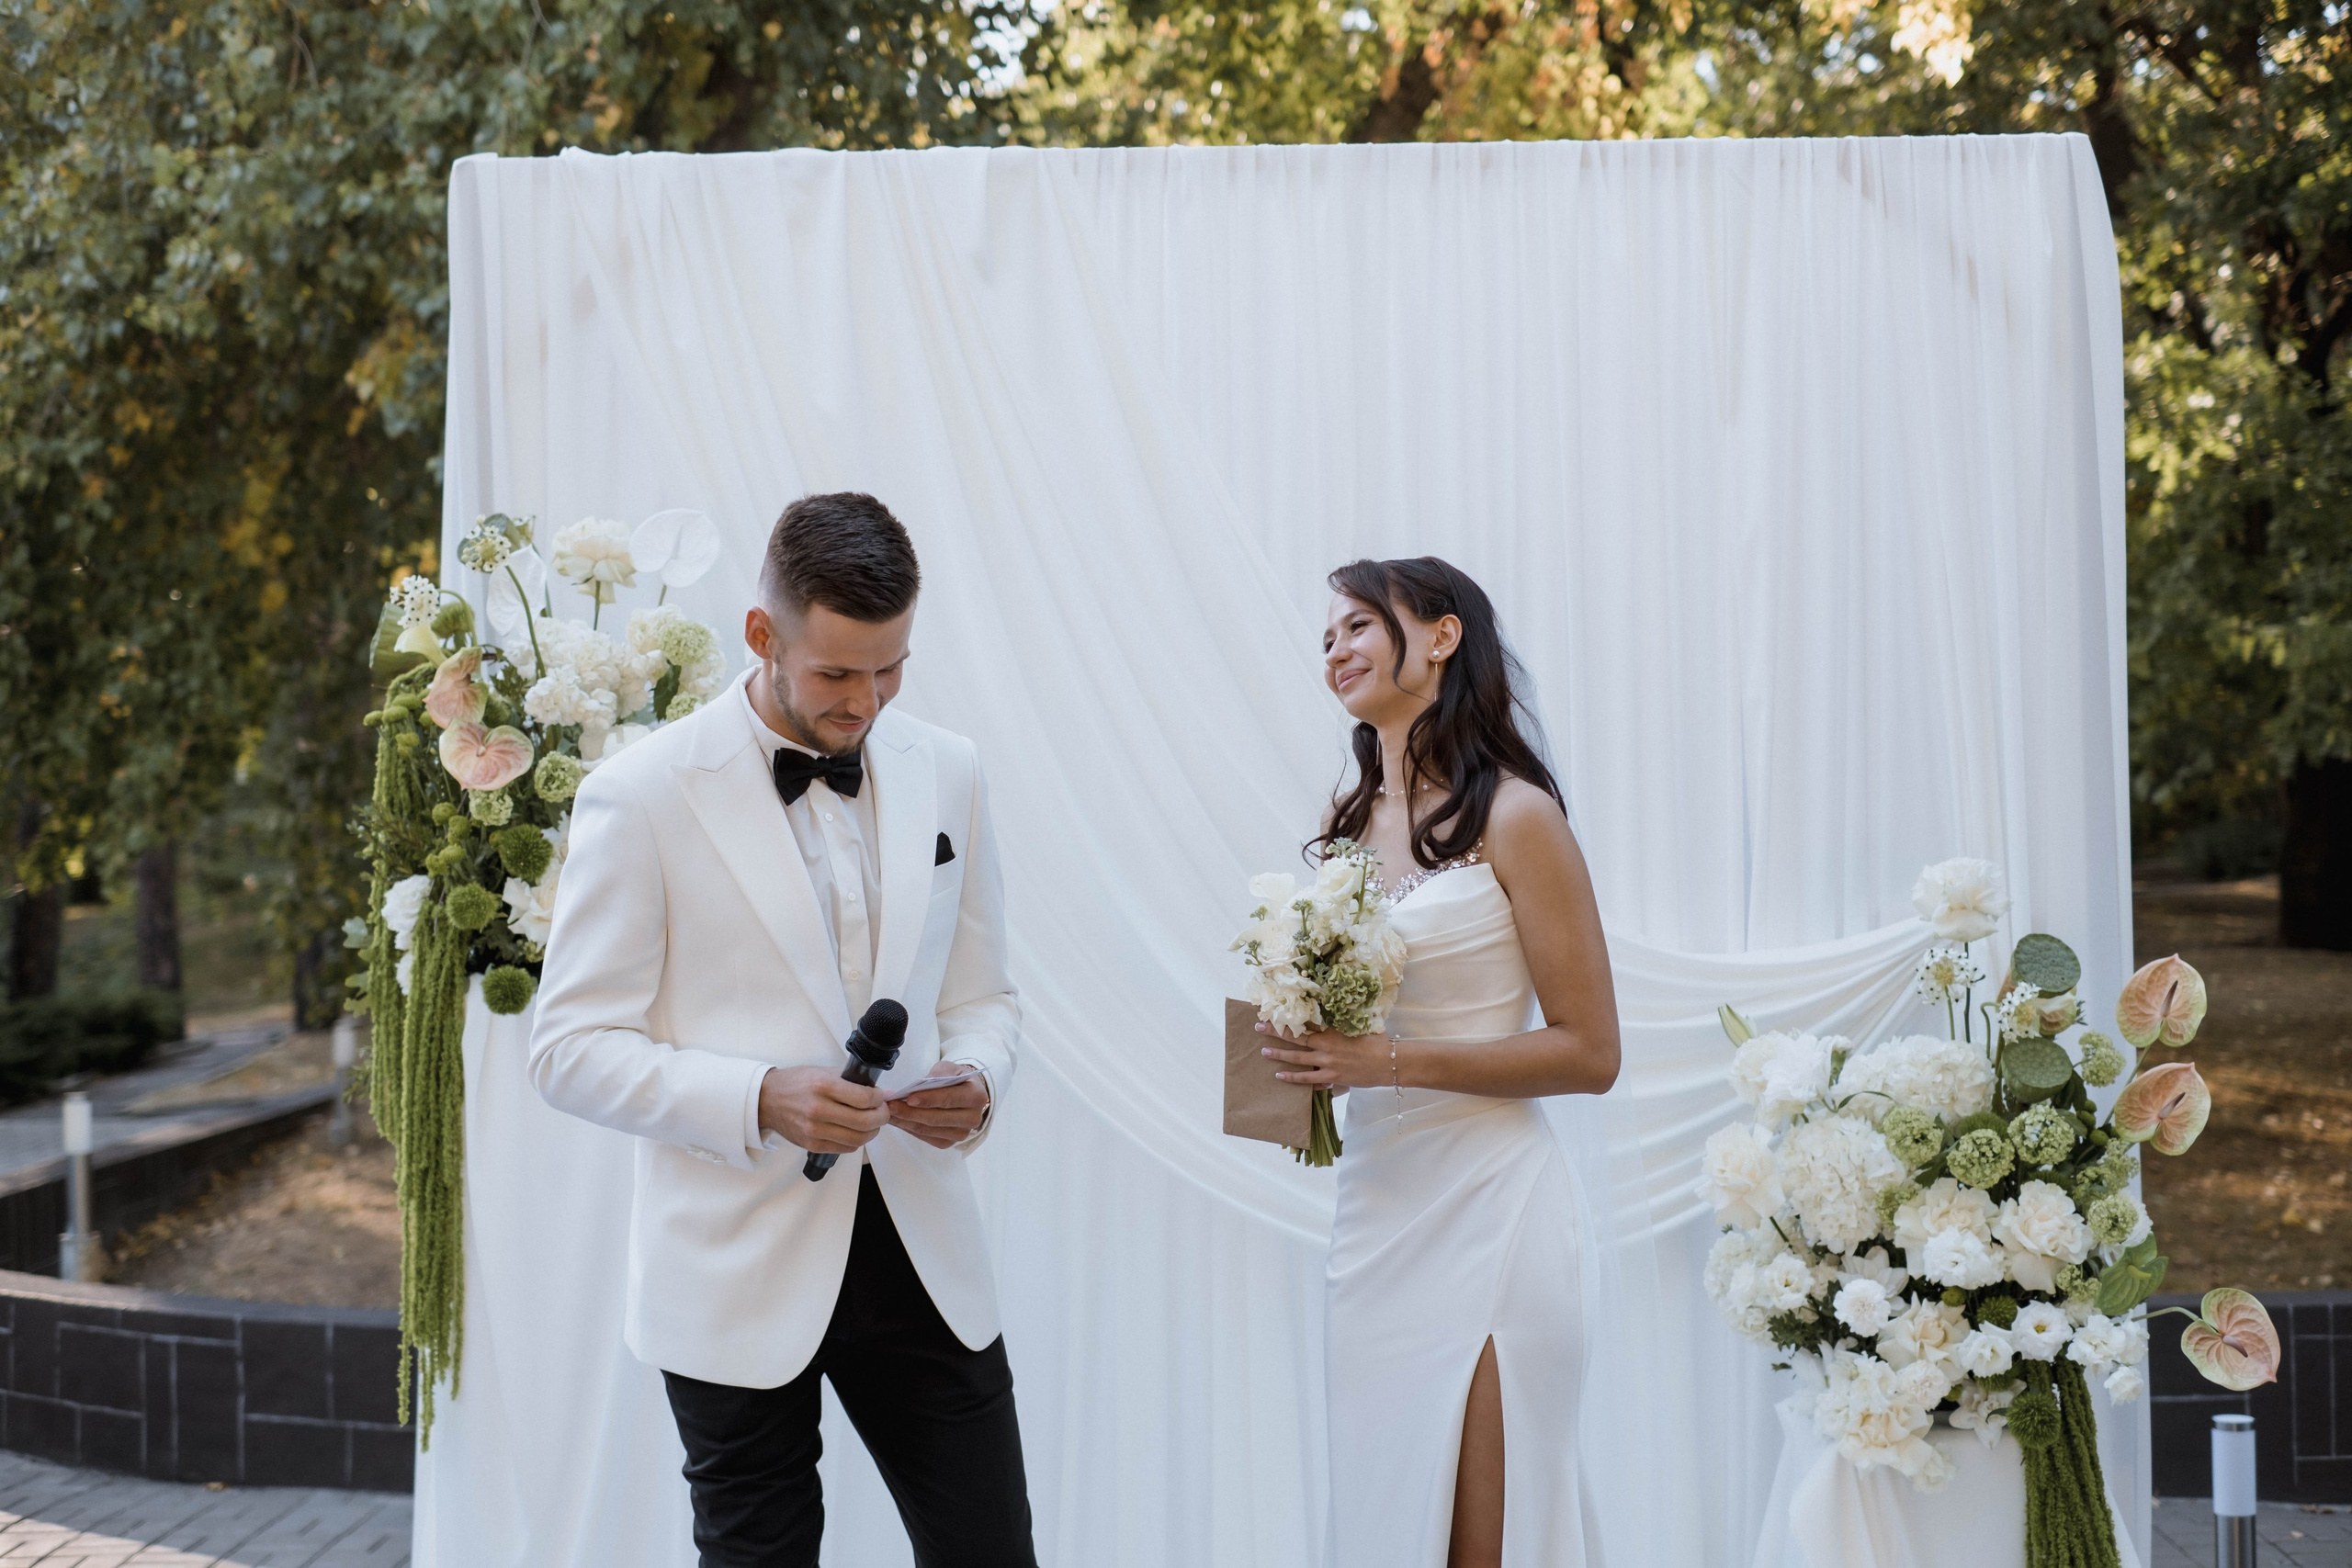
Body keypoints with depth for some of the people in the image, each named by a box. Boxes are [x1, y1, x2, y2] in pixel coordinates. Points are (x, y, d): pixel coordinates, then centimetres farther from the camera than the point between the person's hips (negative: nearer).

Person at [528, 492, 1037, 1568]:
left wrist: (976, 1078, -9)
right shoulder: (641, 796, -9)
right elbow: (571, 1047, -9)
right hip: (743, 1271, -3)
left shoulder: (944, 773, 5)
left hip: (918, 1242, 4)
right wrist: (757, 1099, -23)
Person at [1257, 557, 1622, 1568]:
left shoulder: (1512, 817, -7)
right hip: (1372, 1205, 6)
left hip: (1484, 1208, -6)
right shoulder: (1345, 824, 12)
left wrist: (1390, 1061, -16)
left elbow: (1588, 1053, -9)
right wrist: (1305, 1061, -1)